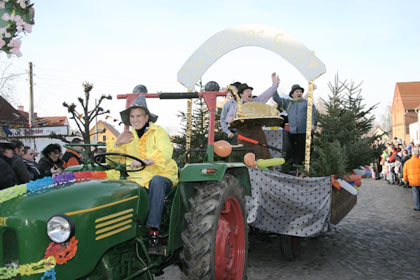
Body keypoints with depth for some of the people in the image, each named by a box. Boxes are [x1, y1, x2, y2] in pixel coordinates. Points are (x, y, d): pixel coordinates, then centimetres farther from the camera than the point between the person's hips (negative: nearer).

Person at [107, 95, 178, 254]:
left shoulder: (158, 132, 2)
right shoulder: (128, 135, 17)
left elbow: (165, 152, -19)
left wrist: (146, 161, -37)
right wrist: (117, 143, -5)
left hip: (161, 176, -3)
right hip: (137, 179, 4)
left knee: (156, 182, -39)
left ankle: (154, 234, -43)